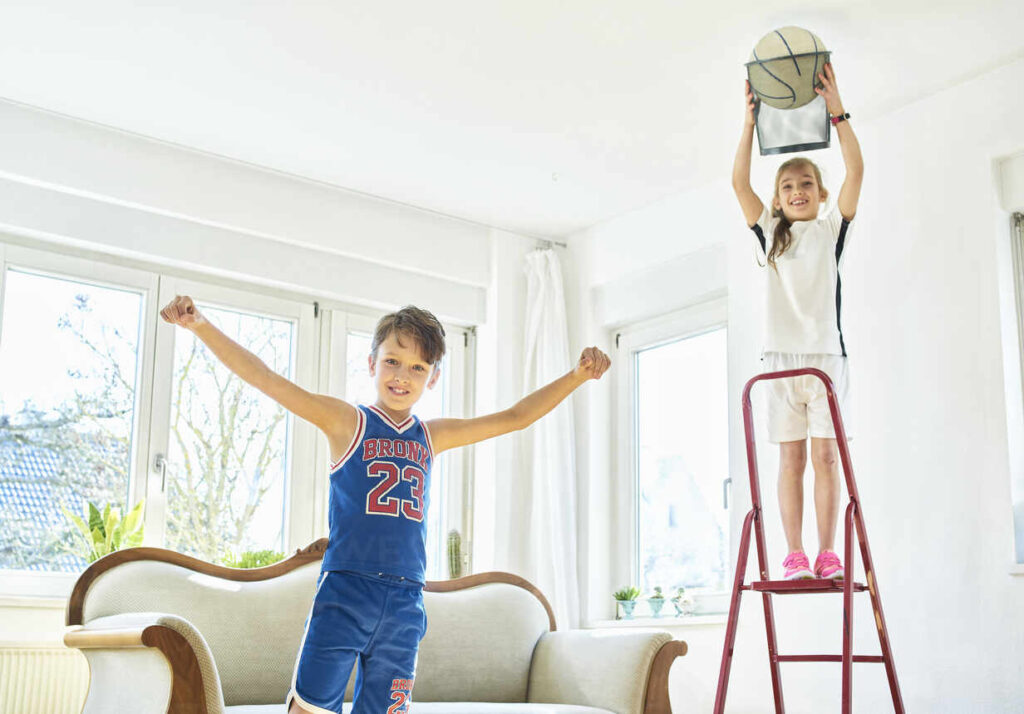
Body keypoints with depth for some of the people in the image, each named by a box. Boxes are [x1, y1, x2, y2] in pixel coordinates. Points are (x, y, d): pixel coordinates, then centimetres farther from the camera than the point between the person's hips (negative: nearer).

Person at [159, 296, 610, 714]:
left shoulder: (432, 437, 15)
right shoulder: (346, 422, 2)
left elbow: (516, 417, 19)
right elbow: (263, 379, -7)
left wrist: (577, 376, 14)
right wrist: (200, 326, -17)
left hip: (404, 606, 4)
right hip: (344, 595, -4)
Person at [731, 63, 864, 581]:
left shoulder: (831, 230, 10)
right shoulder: (770, 234, 12)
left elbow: (856, 172, -2)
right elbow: (739, 182, 2)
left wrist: (837, 112, -9)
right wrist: (751, 123, -5)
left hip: (827, 353, -1)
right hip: (781, 356, 1)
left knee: (826, 454, -3)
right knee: (791, 457, 0)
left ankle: (828, 555, -1)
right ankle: (794, 555, 0)